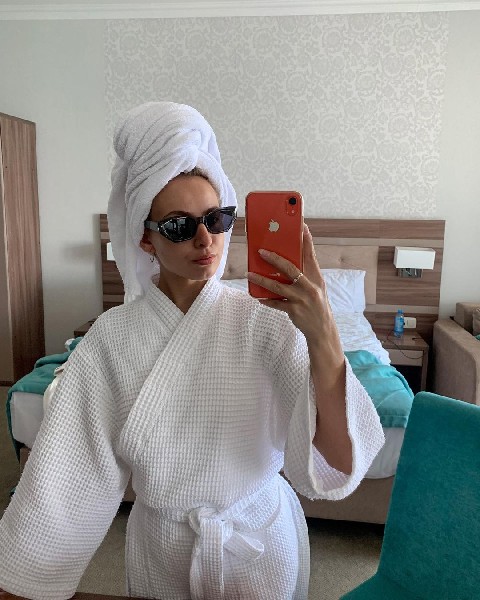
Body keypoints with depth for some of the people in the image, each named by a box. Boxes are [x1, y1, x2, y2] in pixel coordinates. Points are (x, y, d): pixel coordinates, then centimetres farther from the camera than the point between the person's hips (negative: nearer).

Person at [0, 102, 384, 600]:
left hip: (261, 541, 0)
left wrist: (323, 339, -42)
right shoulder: (112, 338, -16)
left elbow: (335, 468, -28)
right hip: (161, 551, 1)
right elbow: (63, 483, -12)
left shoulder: (268, 322, -20)